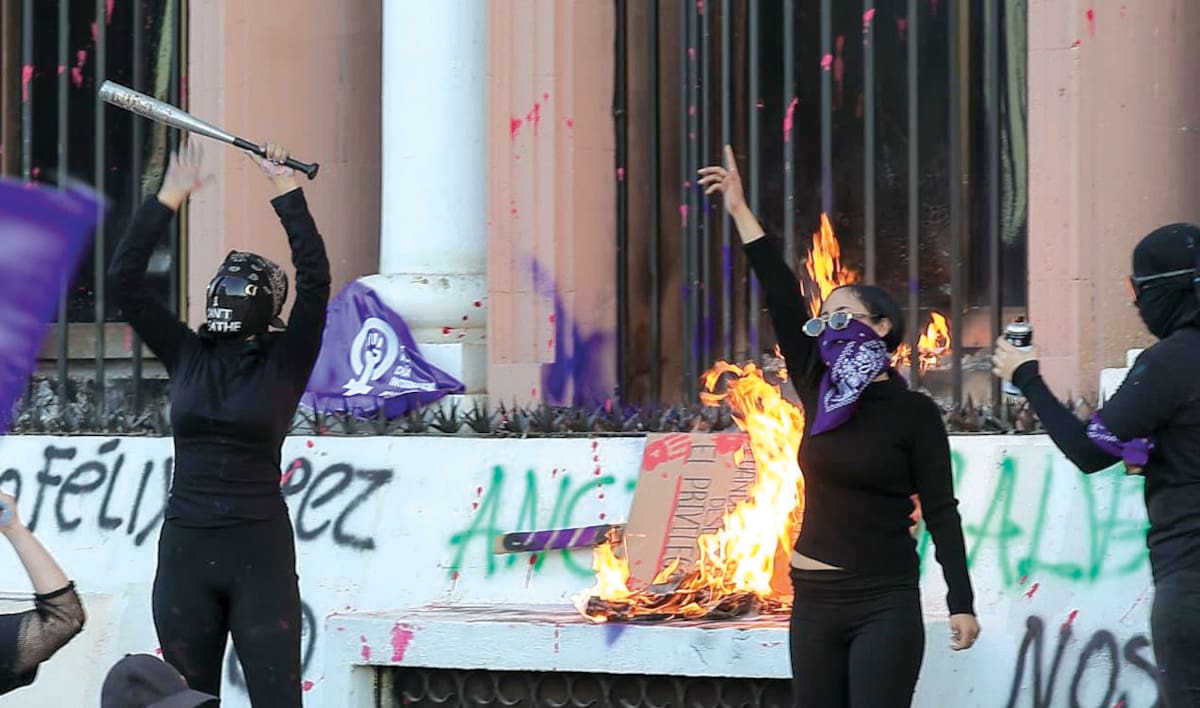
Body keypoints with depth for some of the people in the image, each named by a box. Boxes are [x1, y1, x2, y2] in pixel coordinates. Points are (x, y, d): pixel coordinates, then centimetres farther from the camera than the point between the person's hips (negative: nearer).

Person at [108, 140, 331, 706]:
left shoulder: (284, 362, 1)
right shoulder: (187, 356, 9)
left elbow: (315, 277, -11)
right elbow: (125, 278, 4)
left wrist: (286, 193, -12)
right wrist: (167, 200, 0)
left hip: (260, 552, -4)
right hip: (184, 547, 4)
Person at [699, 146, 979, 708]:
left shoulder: (913, 413, -4)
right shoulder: (819, 395, 8)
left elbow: (941, 511, -5)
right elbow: (783, 302, 4)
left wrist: (962, 604, -10)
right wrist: (741, 214, -1)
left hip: (885, 606, -5)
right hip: (815, 600, 5)